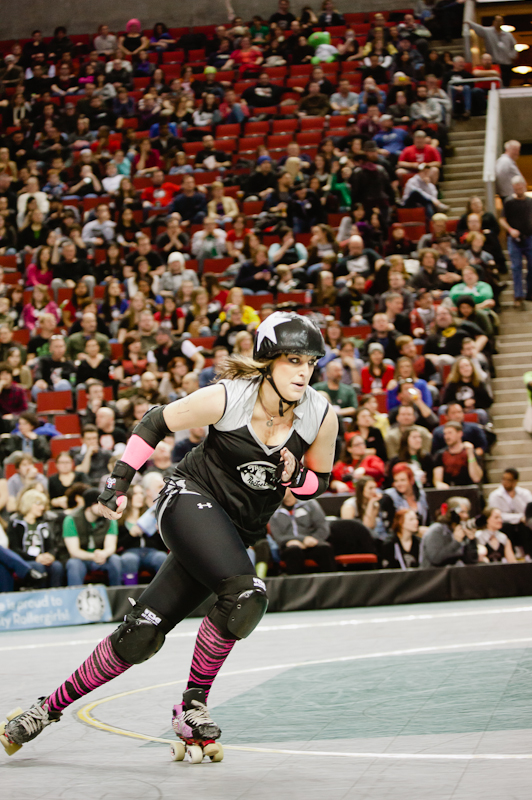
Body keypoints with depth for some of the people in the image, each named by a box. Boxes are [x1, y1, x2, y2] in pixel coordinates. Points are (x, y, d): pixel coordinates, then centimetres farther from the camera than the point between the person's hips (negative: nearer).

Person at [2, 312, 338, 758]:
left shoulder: (322, 416, -9)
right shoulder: (226, 398, -18)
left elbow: (319, 483, 7)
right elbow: (156, 423, -4)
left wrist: (296, 477, -15)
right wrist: (118, 483, -7)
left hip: (238, 532, 4)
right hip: (192, 500, -4)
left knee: (144, 633, -2)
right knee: (247, 594, -30)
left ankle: (54, 706, 14)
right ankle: (192, 705, -12)